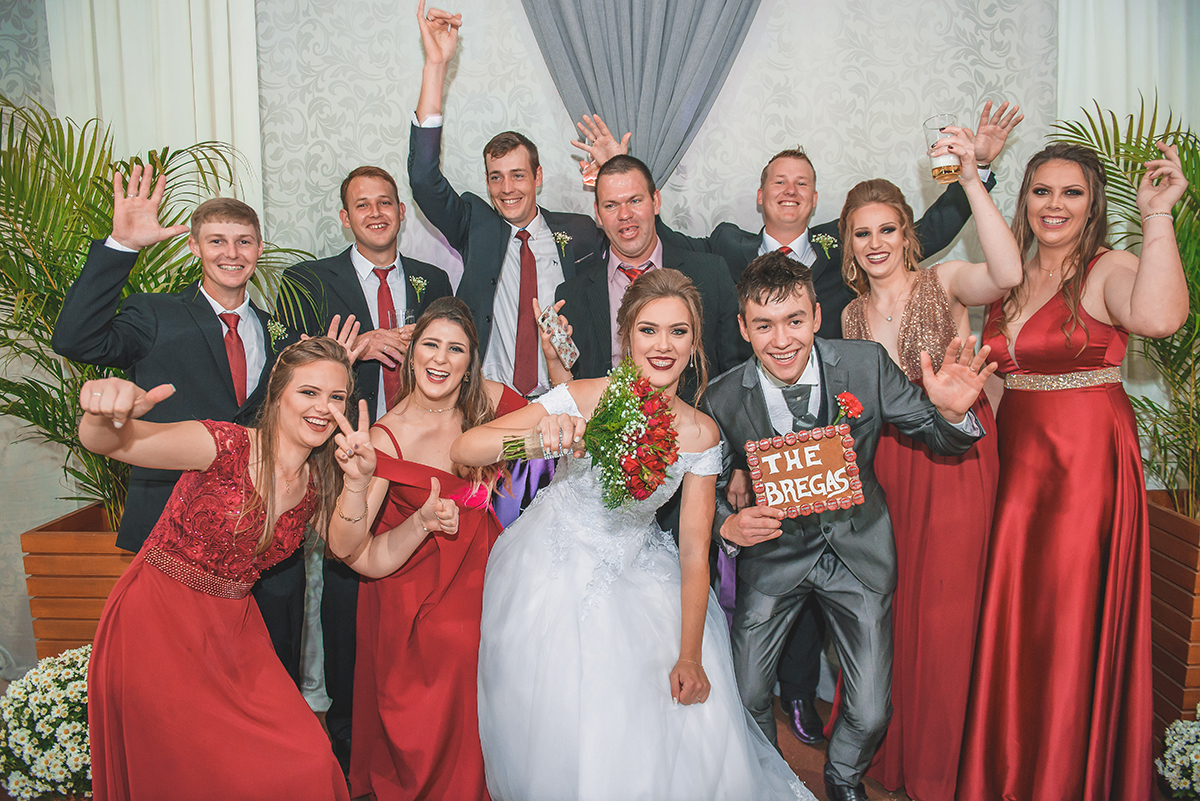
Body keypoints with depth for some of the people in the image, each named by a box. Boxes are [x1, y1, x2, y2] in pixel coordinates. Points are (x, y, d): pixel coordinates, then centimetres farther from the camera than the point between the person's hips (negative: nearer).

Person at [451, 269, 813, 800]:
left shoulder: (700, 434, -8)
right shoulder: (584, 399, -17)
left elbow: (694, 550, -7)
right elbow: (462, 450, -22)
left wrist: (690, 656, -11)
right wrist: (538, 435, -41)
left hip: (636, 582, 3)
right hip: (553, 575, -2)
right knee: (563, 734, 3)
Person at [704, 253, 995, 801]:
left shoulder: (867, 365, -17)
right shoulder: (723, 401, -17)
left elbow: (937, 437, -6)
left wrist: (952, 412, -29)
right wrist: (728, 525, -25)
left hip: (857, 548, 0)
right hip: (773, 551, 0)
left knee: (871, 714, 2)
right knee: (746, 698, 5)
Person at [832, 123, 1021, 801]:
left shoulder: (944, 283, -4)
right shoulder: (852, 316, 10)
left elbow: (1009, 274, -27)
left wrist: (972, 180, -30)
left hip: (954, 459, -4)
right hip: (884, 463, 4)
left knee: (942, 612, 1)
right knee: (884, 606, 7)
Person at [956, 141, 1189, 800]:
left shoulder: (1110, 270, -8)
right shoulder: (1010, 280, 11)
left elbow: (1158, 317, -32)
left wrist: (1157, 214, -29)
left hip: (1088, 462, -6)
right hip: (1015, 461, 6)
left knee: (1069, 624, 3)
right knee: (1009, 620, 12)